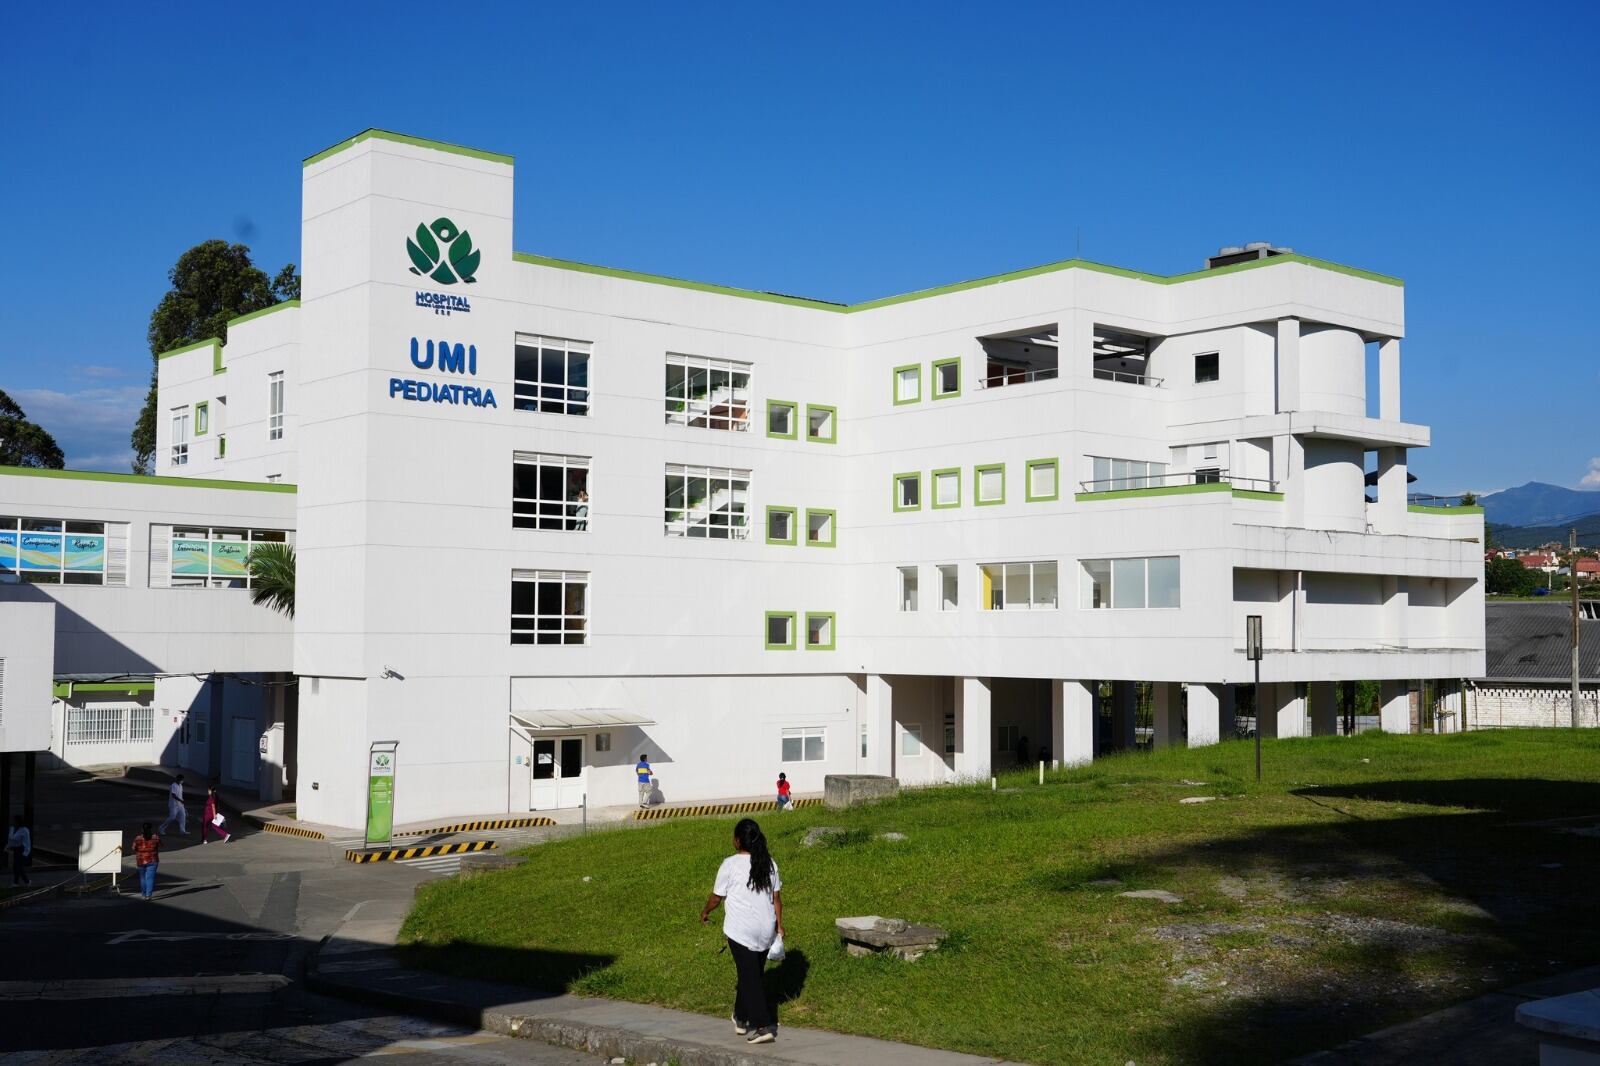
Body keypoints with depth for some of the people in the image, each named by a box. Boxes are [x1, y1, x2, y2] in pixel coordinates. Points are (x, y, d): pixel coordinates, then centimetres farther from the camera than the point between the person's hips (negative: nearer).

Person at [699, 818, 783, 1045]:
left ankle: (764, 1026, -11)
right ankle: (741, 1019, 32)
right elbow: (776, 898, 7)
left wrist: (705, 913, 16)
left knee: (750, 977, -3)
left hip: (740, 931, -6)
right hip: (766, 930, 6)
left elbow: (716, 897, -2)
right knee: (751, 974, 18)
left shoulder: (731, 864, -11)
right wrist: (779, 924, 15)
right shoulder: (768, 863, 4)